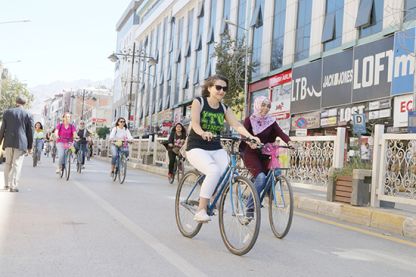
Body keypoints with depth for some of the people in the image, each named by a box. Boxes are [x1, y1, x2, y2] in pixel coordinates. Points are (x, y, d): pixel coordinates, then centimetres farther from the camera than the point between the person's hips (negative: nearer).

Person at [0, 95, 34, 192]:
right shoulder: (28, 115, -1)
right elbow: (30, 132, 1)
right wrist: (30, 146, 8)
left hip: (8, 142, 2)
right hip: (21, 143, -2)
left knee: (8, 163, 16)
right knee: (17, 164, -1)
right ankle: (13, 186, -4)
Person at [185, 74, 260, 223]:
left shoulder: (224, 109, 7)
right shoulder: (198, 102, -5)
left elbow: (237, 125, -8)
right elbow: (195, 123, -20)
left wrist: (250, 136, -27)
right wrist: (203, 133, -42)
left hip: (216, 149, 5)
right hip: (197, 148, -5)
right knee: (214, 171, -32)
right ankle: (201, 210, -23)